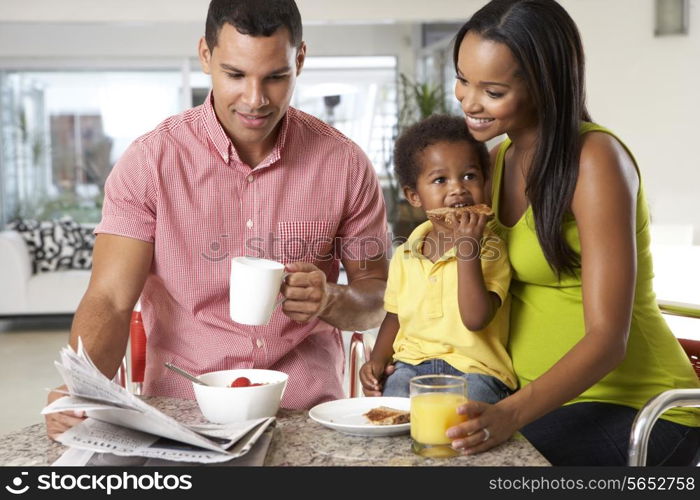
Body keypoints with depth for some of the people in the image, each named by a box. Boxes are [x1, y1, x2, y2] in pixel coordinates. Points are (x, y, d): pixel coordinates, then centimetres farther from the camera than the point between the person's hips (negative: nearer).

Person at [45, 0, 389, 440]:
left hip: (306, 412, 0)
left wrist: (331, 301, -15)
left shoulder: (345, 164, -1)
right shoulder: (150, 161, -5)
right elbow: (111, 300, -8)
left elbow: (379, 297, 7)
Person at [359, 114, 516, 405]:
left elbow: (475, 319, -18)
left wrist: (467, 248, -21)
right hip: (412, 363, 3)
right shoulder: (405, 256, 11)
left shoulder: (490, 251, -4)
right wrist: (377, 360, 4)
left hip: (474, 369, -3)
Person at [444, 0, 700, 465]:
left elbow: (607, 339, -23)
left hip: (634, 407, -6)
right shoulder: (497, 160, 6)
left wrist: (509, 414, -35)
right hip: (546, 400, 7)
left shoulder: (594, 160, -18)